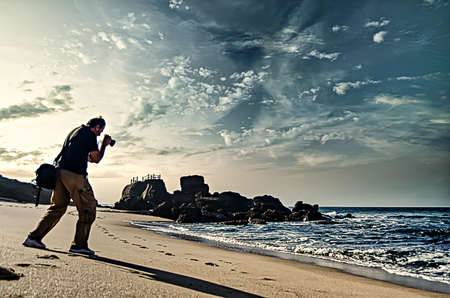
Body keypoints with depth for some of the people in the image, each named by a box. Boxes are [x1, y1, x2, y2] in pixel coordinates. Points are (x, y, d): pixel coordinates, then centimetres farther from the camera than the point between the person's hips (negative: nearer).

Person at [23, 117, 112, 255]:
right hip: (75, 174, -9)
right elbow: (96, 159, 1)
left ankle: (34, 237, 16)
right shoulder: (90, 134, -2)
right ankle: (79, 245, 0)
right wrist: (104, 145, 11)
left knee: (58, 207, 18)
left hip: (60, 170, 9)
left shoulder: (74, 131, 23)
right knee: (88, 209, -1)